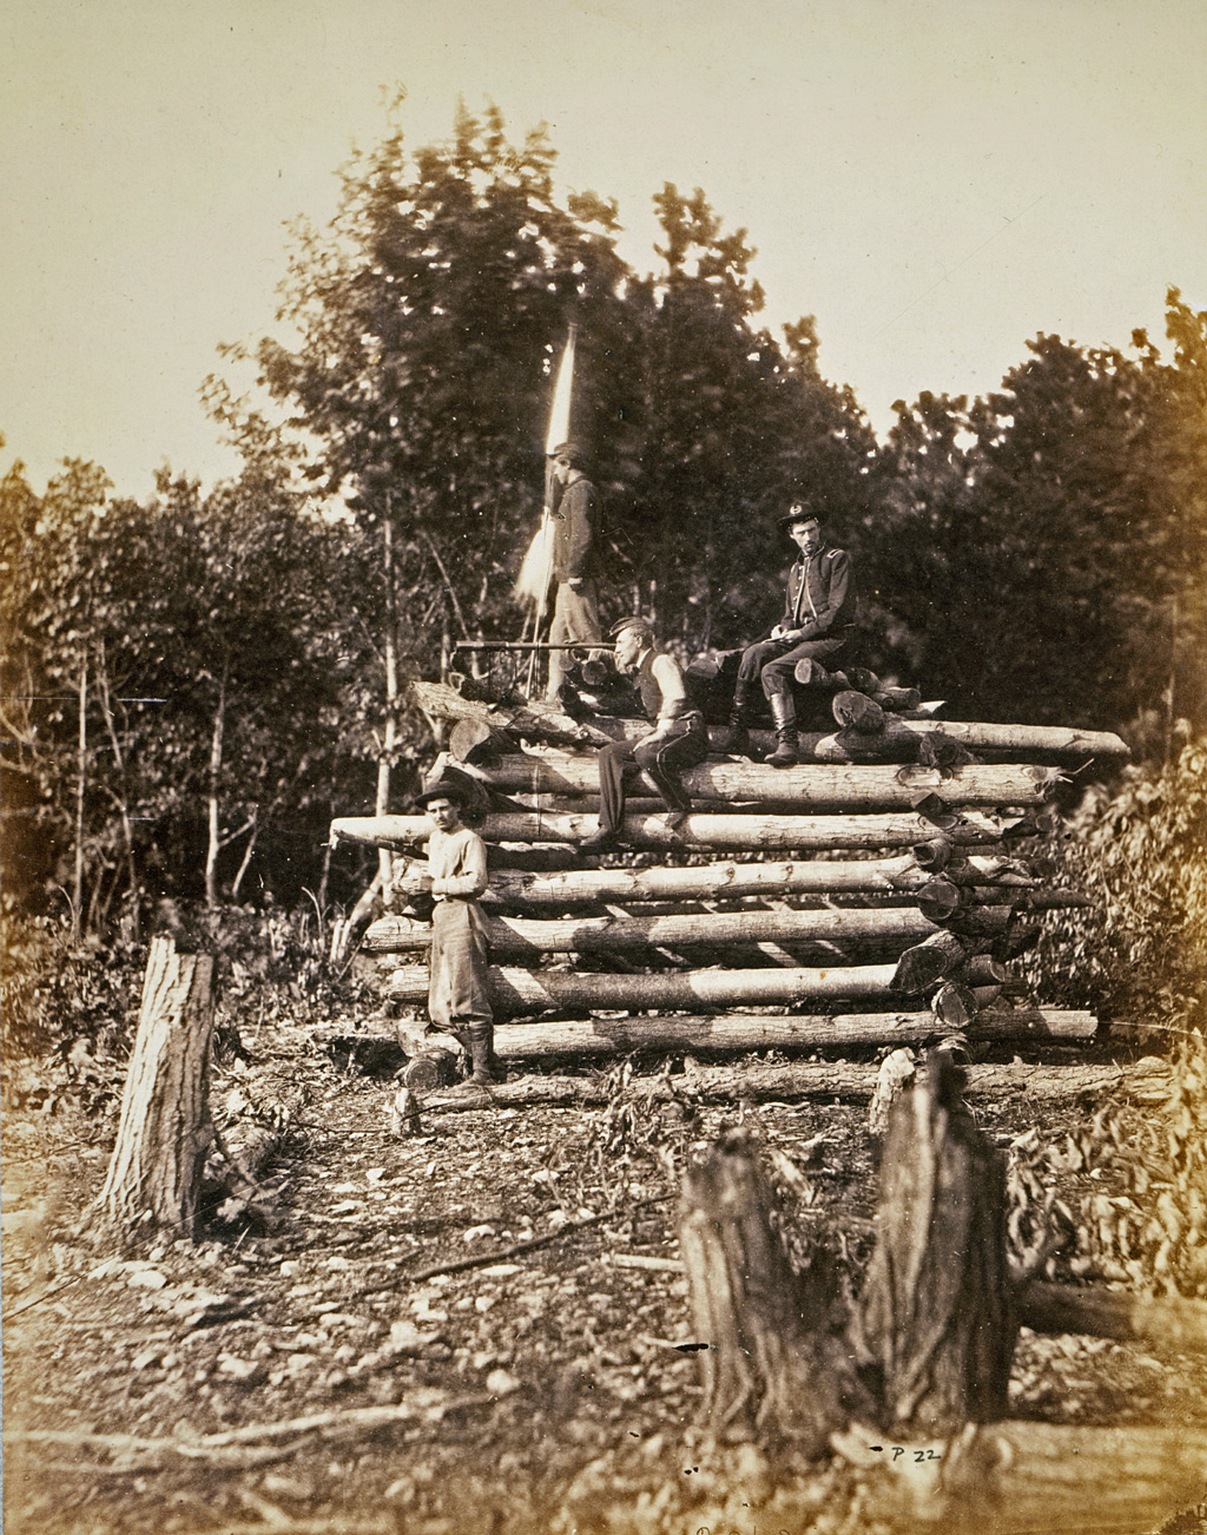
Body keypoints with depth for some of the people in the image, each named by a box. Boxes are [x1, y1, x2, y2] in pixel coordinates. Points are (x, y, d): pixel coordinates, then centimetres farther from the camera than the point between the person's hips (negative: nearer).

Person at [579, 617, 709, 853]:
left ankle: (680, 806, -13)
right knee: (610, 753, -5)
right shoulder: (641, 670, 23)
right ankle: (609, 829, -14)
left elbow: (675, 697, -20)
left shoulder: (661, 661, -5)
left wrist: (661, 732, -26)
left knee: (648, 755, -38)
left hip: (687, 732, -9)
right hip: (665, 734, 9)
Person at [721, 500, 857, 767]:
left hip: (833, 638, -7)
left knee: (773, 670, -28)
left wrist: (802, 633, -14)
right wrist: (783, 628, 3)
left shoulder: (837, 559, 1)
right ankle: (737, 730, -24)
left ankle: (786, 743, -35)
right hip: (801, 637, 7)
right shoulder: (796, 569, 24)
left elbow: (839, 610, -9)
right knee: (754, 653, -20)